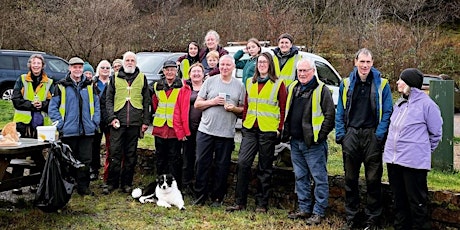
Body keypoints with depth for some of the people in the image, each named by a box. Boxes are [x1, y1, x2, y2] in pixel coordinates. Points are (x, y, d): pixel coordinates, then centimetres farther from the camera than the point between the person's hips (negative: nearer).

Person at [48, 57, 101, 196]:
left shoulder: (90, 85, 11)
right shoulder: (61, 86, 2)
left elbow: (96, 105, 14)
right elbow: (53, 107, 2)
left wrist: (95, 123, 4)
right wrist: (60, 124, -7)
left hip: (87, 131, 2)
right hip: (68, 131, -2)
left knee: (86, 161, 3)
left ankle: (83, 187, 13)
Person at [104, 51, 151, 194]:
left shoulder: (142, 78, 12)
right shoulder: (115, 78, 11)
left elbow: (146, 101, 11)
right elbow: (108, 99, 8)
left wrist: (145, 121, 4)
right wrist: (112, 117, -5)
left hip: (135, 122, 1)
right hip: (118, 122, -1)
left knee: (131, 154, 6)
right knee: (115, 153, -2)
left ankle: (127, 183, 14)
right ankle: (112, 183, 6)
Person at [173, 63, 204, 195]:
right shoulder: (184, 90, 9)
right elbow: (177, 112, 4)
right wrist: (180, 131, -3)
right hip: (188, 130, 2)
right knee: (187, 159, 9)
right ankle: (186, 187, 19)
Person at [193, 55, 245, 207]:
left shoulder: (239, 85, 8)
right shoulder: (210, 81, 6)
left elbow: (242, 109, 11)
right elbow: (197, 104, 7)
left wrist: (234, 108, -9)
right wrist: (213, 102, -9)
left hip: (226, 133, 0)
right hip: (206, 130, 0)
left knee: (222, 166, 4)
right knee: (202, 163, 1)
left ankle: (217, 197, 16)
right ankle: (200, 195, 12)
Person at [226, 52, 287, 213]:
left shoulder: (278, 84, 1)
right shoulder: (250, 83, 13)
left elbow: (283, 108, 1)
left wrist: (279, 129, -5)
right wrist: (244, 123, 12)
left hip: (268, 131, -3)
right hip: (250, 129, 3)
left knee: (265, 168, 4)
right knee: (243, 162, -6)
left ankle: (262, 203, 13)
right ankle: (240, 202, 2)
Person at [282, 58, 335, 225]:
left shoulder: (321, 90, -7)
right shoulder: (292, 88, 12)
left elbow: (330, 115, -11)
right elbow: (285, 112, 24)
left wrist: (320, 136, -14)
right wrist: (286, 132, 15)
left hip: (314, 143, -7)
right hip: (295, 142, 7)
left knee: (319, 178, -1)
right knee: (300, 177, 13)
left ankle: (319, 212, 6)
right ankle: (304, 209, 23)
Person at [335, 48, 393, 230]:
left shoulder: (382, 84, 0)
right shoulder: (346, 84, 7)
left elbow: (387, 112, -1)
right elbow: (340, 112, 10)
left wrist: (380, 134, -10)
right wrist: (340, 134, 1)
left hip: (372, 135, -2)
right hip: (351, 135, 2)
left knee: (373, 179, 2)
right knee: (350, 179, 8)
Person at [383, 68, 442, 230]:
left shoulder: (426, 104, -9)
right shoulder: (399, 104, 13)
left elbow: (436, 133, -2)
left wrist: (423, 151, 5)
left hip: (414, 162, -7)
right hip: (393, 161, 7)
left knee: (417, 203, 1)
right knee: (399, 200, 16)